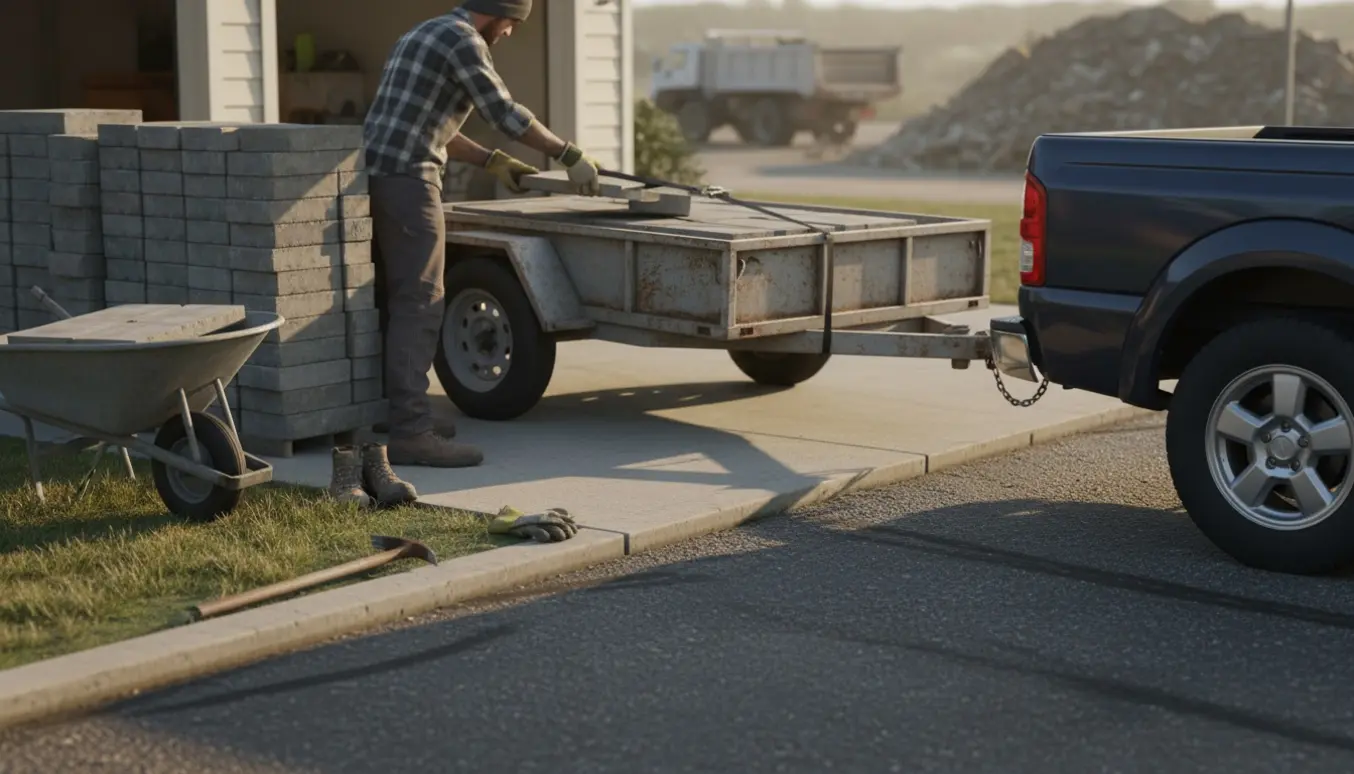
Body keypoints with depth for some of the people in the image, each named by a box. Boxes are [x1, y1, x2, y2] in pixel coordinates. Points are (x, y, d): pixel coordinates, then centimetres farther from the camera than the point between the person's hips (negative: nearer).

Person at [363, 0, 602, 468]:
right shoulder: (462, 39, -7)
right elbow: (505, 114, -12)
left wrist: (493, 163, 28)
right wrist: (570, 156, -6)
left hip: (376, 177, 10)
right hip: (405, 180, -10)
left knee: (394, 300, 15)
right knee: (420, 302, -11)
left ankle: (392, 412, 21)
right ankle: (410, 432, -13)